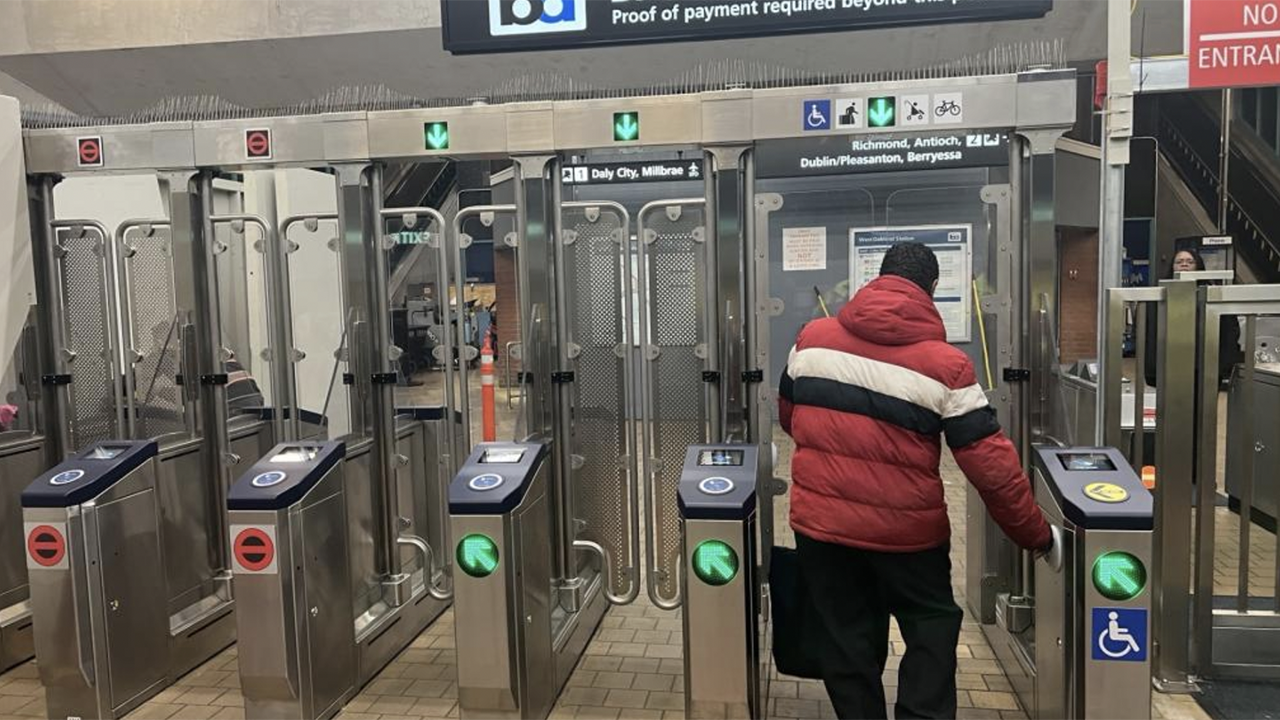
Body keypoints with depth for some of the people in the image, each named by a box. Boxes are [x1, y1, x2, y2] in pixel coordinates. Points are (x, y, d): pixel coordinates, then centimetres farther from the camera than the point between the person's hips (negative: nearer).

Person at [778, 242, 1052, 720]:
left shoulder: (812, 338, -2)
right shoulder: (946, 365, -11)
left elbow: (788, 416, 14)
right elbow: (991, 465, -10)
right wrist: (1036, 535, 2)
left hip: (818, 520, 3)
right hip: (905, 528, -2)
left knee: (848, 640, 17)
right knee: (931, 631, 19)